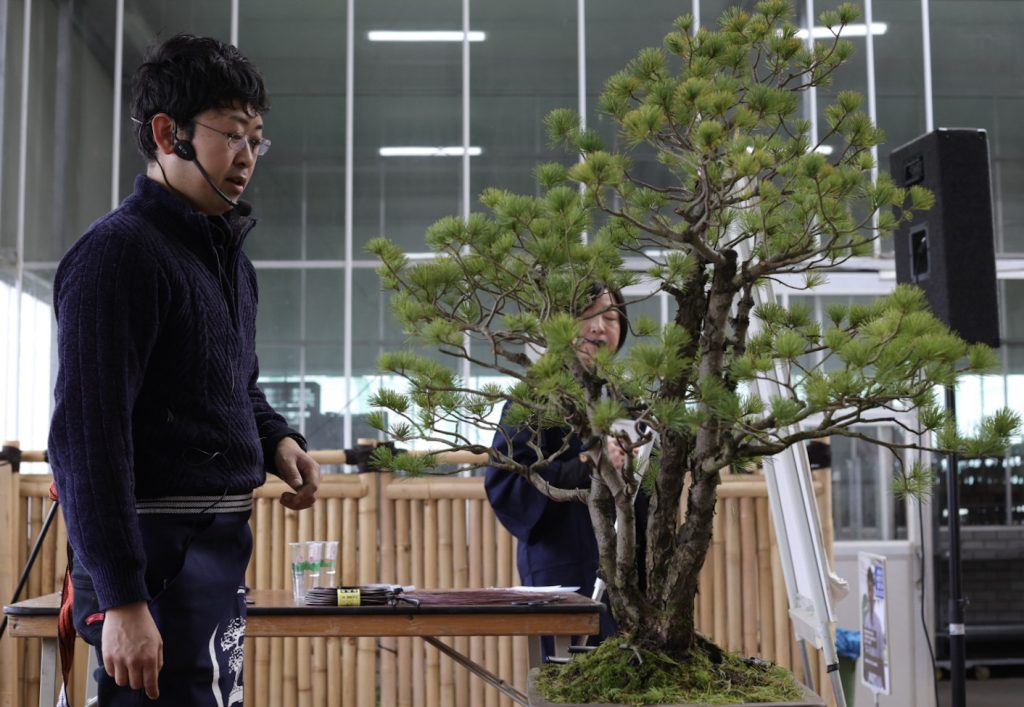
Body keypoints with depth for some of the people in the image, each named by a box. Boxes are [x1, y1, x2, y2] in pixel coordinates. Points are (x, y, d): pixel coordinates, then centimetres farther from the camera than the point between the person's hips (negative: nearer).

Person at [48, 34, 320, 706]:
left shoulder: (231, 255, 15)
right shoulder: (118, 252, -14)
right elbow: (88, 436, -20)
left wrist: (278, 441, 5)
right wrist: (120, 599, -24)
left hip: (222, 548, 9)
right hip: (157, 553, -9)